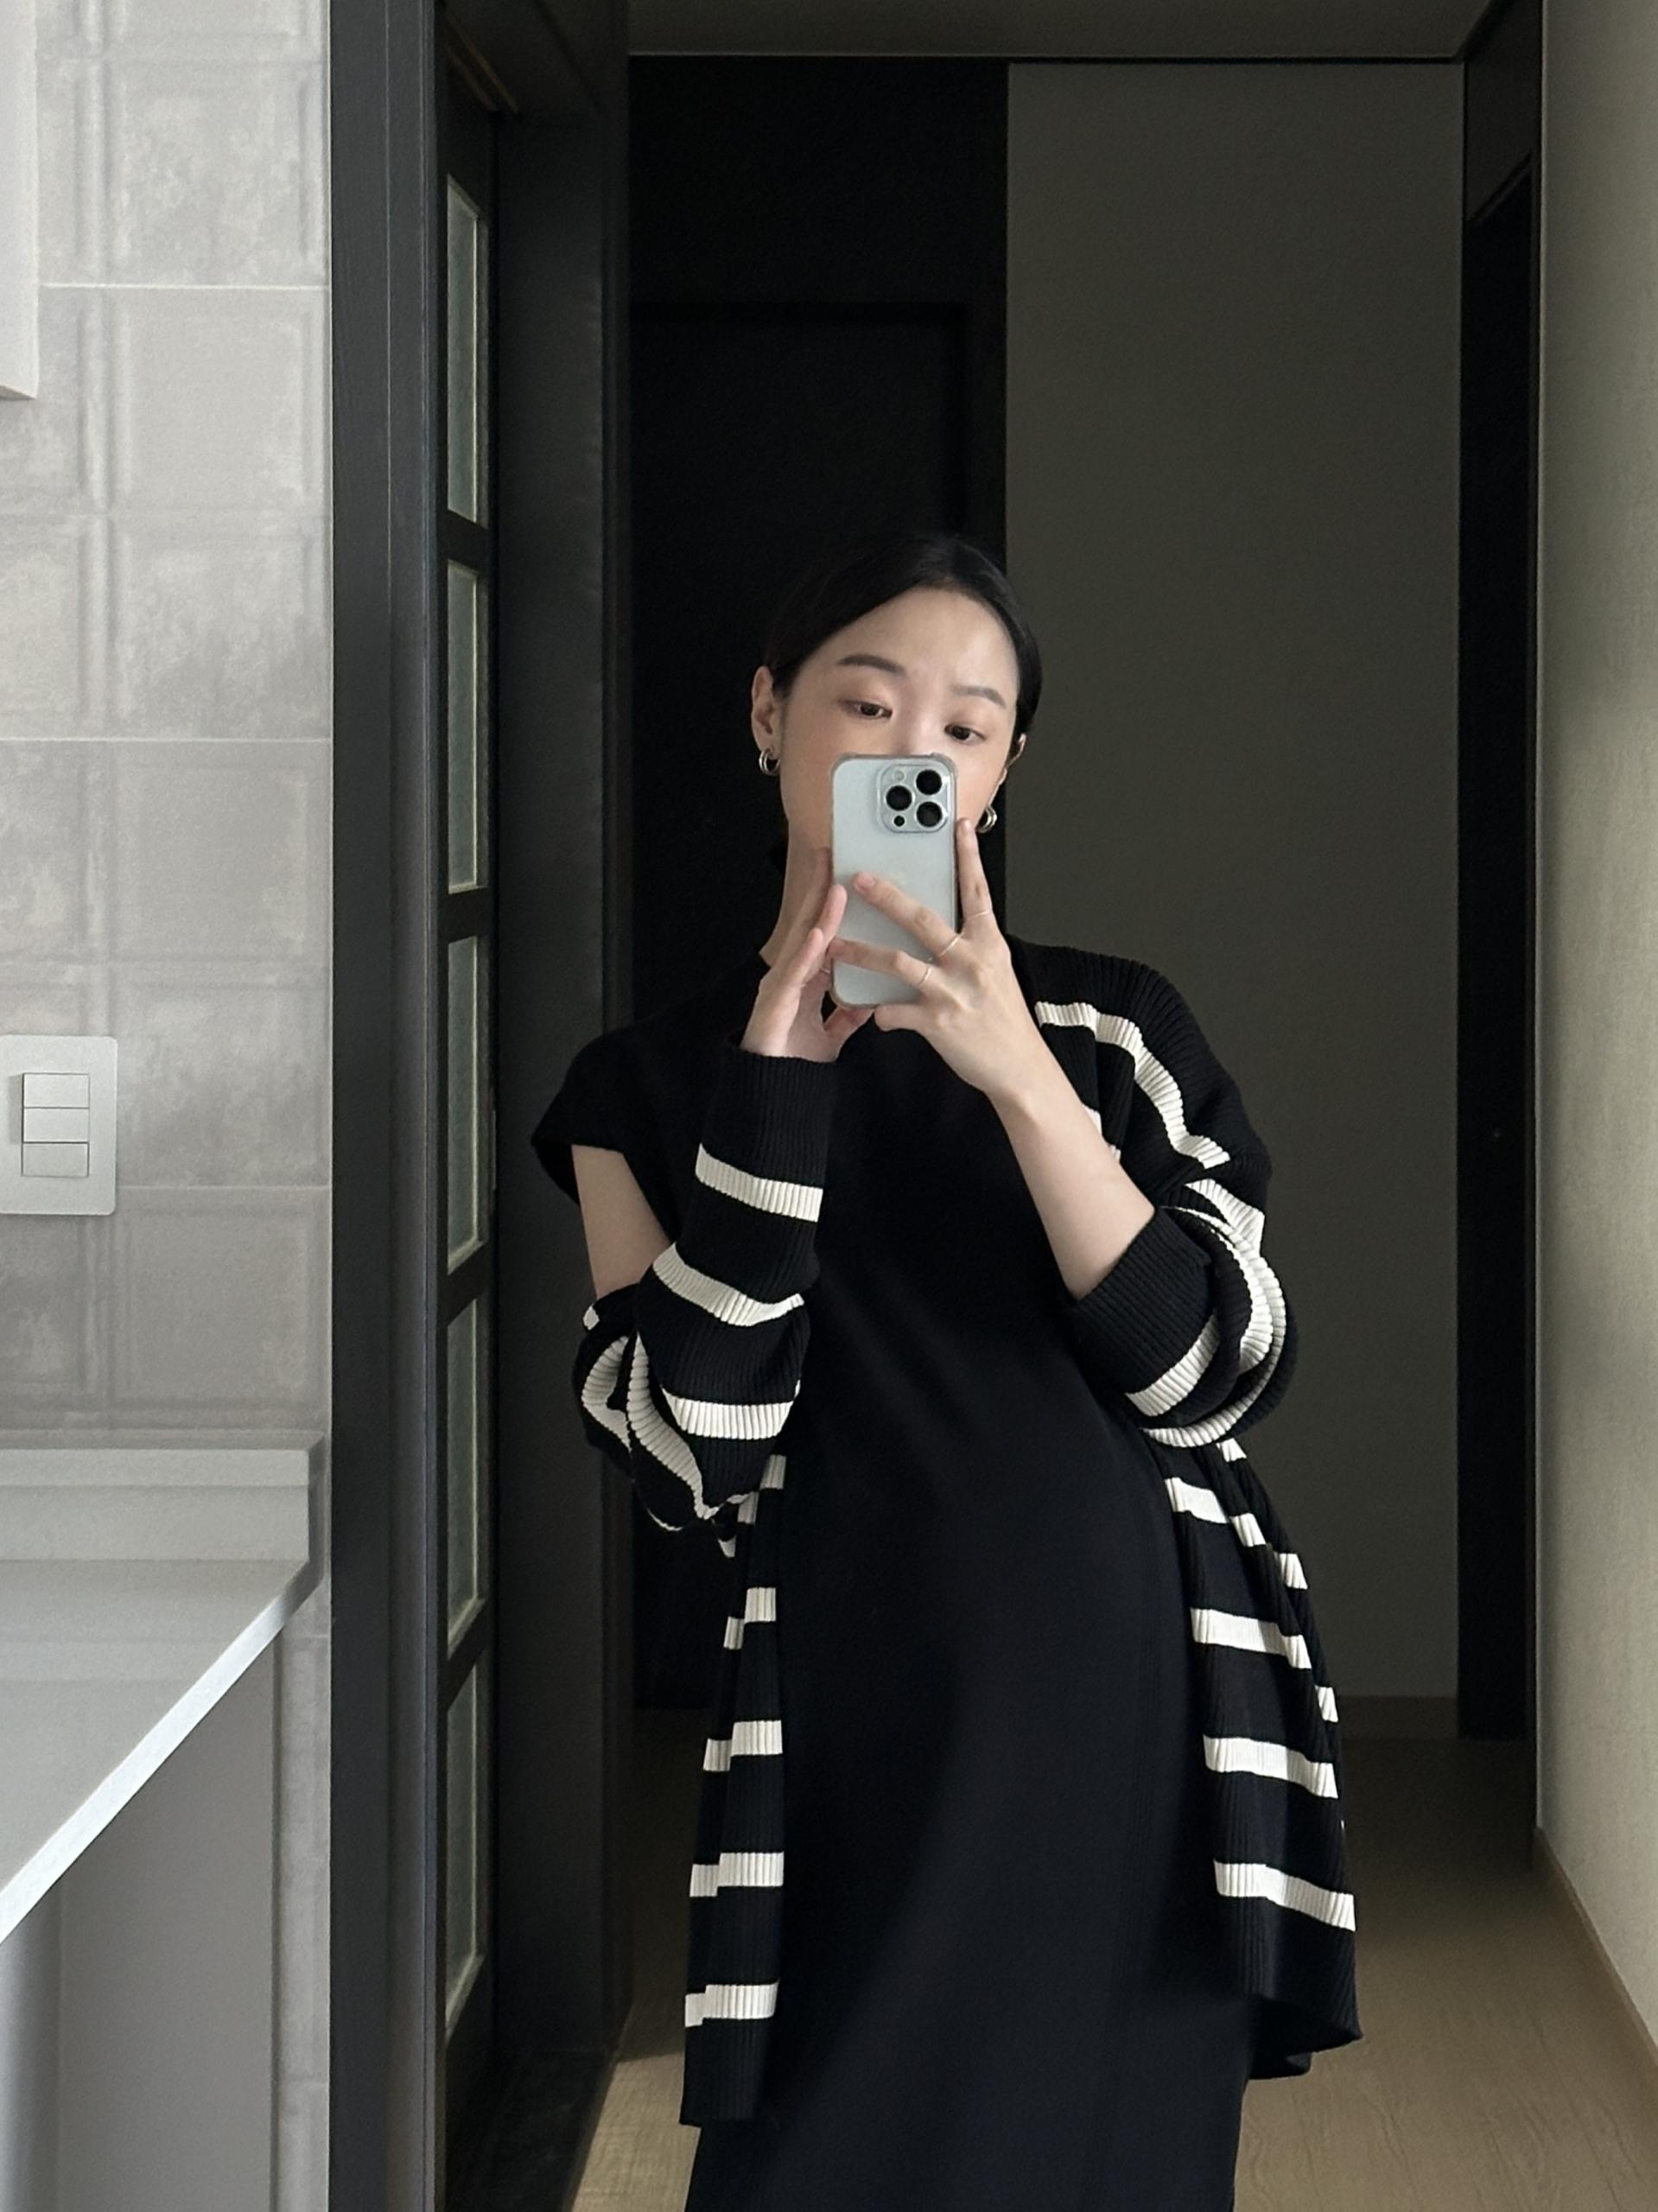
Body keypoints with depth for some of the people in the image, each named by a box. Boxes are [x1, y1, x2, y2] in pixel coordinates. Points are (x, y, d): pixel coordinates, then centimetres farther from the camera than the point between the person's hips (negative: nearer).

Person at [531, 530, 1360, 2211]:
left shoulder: (1110, 1028, 5)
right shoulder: (654, 1083, 4)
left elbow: (1216, 1373, -7)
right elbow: (690, 1459, -8)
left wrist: (1019, 1075, -17)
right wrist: (778, 1078, -14)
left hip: (1146, 1740, 1)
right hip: (863, 1774, -1)